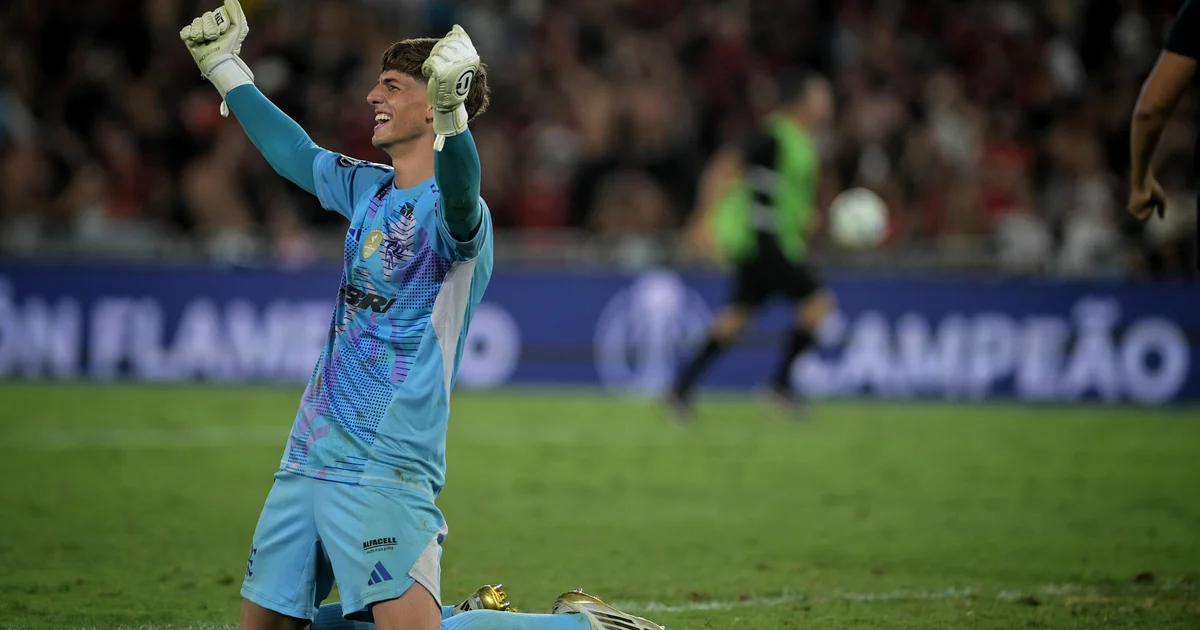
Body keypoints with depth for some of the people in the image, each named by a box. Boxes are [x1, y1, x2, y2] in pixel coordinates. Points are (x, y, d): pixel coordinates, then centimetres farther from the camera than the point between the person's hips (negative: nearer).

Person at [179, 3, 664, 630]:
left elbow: (457, 195, -37)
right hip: (309, 459, 8)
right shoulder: (367, 188, 13)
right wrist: (223, 67, 35)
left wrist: (451, 116, -55)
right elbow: (294, 152, 30)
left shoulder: (453, 214, -12)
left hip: (380, 468, -8)